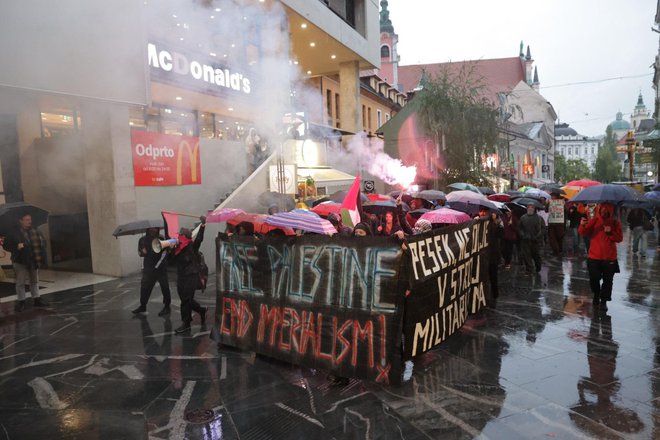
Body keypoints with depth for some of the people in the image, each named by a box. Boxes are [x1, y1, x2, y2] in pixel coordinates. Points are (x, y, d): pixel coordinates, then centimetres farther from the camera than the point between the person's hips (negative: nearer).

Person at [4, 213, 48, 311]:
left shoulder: (35, 231, 6)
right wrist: (16, 247, -22)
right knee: (20, 282, 3)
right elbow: (6, 245, -7)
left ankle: (36, 299, 24)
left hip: (34, 260, 5)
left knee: (35, 281, 14)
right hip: (21, 261, -5)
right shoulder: (14, 233, -9)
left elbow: (43, 241, 17)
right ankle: (21, 301, 13)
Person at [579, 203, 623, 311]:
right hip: (594, 256, 0)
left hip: (609, 258, 0)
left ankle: (604, 301, 18)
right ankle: (596, 295, 29)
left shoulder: (615, 222, 1)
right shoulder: (594, 220, -1)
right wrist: (582, 225, -29)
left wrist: (610, 232, -19)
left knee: (607, 281, 5)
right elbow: (584, 233, -9)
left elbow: (619, 238, -2)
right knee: (593, 279, 2)